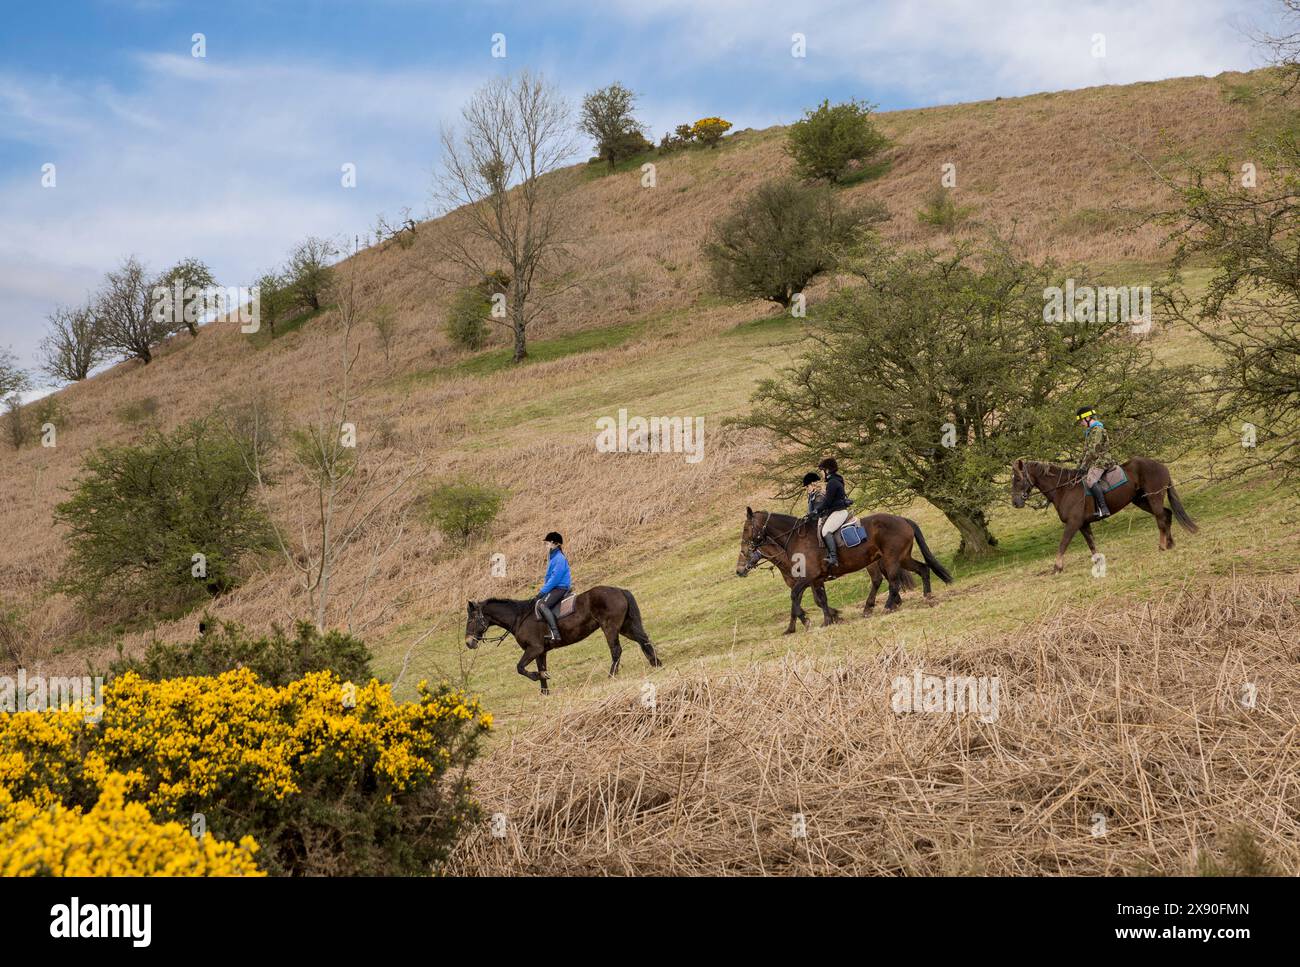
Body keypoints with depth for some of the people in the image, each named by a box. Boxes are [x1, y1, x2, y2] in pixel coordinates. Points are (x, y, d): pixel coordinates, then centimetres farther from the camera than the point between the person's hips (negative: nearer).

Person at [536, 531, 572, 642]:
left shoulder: (559, 559, -15)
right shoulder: (552, 557, 16)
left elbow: (555, 578, -20)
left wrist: (543, 591, -16)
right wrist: (543, 590, 11)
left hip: (560, 588, -11)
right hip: (554, 587, 11)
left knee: (542, 605, -29)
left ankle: (555, 633, -39)